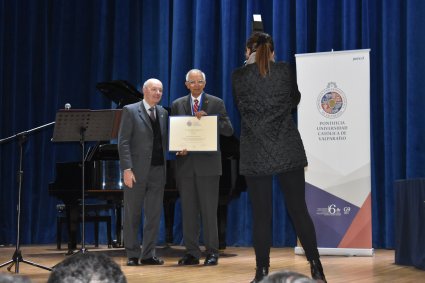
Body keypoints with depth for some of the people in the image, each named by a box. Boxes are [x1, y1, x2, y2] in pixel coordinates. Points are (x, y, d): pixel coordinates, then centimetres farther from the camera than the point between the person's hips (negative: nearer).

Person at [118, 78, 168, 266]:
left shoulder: (163, 113, 13)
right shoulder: (130, 111, -2)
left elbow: (165, 141, 13)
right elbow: (123, 142, -7)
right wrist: (127, 169, -15)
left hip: (158, 170, 5)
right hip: (137, 171, -5)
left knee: (154, 214, 5)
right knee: (132, 214, 2)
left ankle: (148, 255, 12)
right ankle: (132, 255, 11)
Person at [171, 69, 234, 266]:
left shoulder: (216, 103, 4)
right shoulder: (177, 105, 11)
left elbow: (228, 130, -3)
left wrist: (208, 118, -16)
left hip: (208, 163, -2)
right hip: (185, 163, 2)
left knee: (209, 210, -2)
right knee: (188, 210, 5)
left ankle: (212, 252, 5)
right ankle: (191, 253, 12)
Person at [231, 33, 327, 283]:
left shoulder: (239, 76, -2)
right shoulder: (285, 70, 1)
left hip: (256, 154, -1)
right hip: (288, 150, 1)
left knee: (261, 215, 2)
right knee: (299, 210, 5)